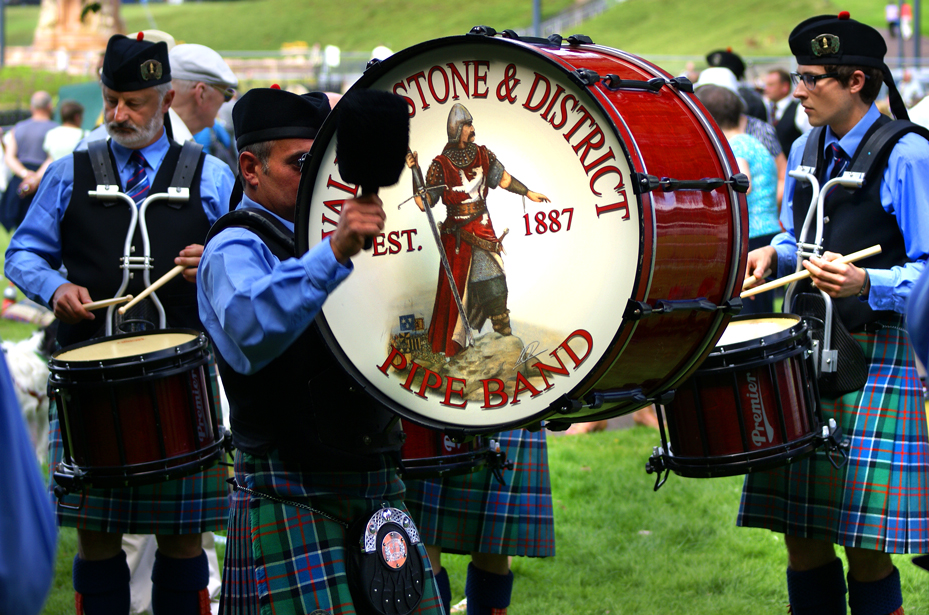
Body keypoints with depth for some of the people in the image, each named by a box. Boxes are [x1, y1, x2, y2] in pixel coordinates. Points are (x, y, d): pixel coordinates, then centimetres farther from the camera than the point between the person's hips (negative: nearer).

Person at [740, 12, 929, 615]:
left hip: (881, 360, -7)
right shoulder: (806, 149, 13)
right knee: (801, 535, 8)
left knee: (867, 546, -7)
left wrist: (866, 283, -28)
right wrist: (773, 254, 5)